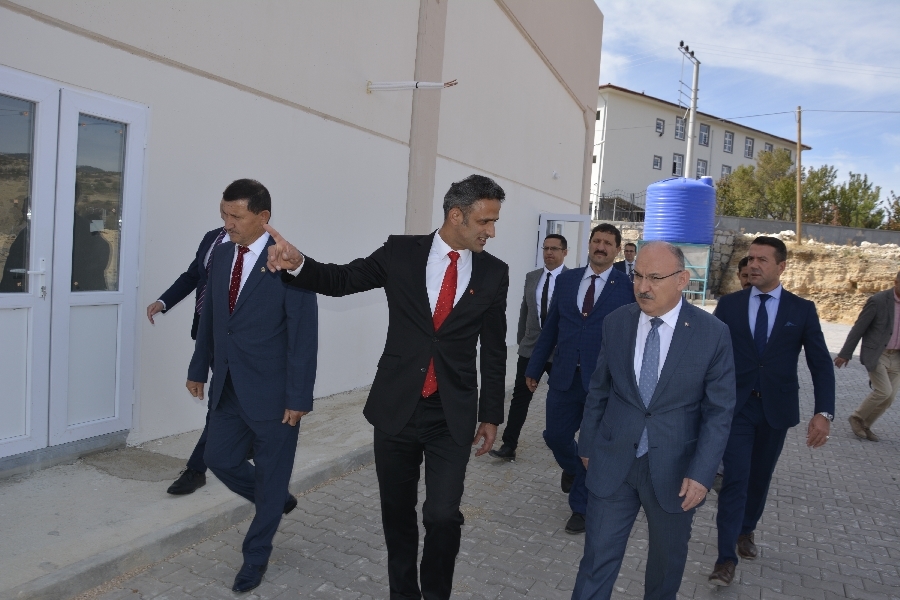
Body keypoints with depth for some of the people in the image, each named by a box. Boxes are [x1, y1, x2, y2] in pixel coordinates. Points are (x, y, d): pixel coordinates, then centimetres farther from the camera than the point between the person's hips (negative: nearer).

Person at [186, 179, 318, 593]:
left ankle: (256, 556, 30)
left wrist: (298, 396, -17)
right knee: (219, 459, 13)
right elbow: (209, 317, 14)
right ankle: (275, 500, 40)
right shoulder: (221, 254, 5)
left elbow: (304, 335, -17)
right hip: (228, 387, 6)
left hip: (271, 391, -6)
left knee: (270, 474, 9)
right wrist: (199, 368, 15)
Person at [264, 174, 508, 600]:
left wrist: (491, 415, 7)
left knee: (443, 516, -7)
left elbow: (494, 349, 5)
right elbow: (342, 280, 1)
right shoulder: (401, 252, -3)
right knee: (397, 512, 14)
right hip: (396, 408, 1)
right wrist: (298, 262, -20)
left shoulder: (494, 273, 0)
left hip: (452, 416, 0)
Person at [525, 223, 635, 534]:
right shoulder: (566, 280, 6)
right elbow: (550, 328, 9)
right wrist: (534, 368, 9)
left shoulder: (628, 287, -5)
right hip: (565, 377, 3)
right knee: (556, 435, 12)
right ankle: (573, 468, 47)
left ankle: (581, 506, 28)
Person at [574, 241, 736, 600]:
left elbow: (719, 411, -7)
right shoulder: (615, 322, -3)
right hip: (612, 462, 1)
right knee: (598, 557, 6)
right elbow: (598, 391, 5)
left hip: (673, 468, -1)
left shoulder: (713, 333, -10)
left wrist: (701, 473, -12)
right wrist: (587, 444, 9)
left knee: (667, 560, 20)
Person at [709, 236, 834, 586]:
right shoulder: (728, 305, 0)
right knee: (735, 478, -6)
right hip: (736, 406, -1)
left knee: (759, 477, 16)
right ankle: (726, 558, 2)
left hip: (776, 409, 2)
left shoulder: (802, 310, 0)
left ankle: (745, 530, 40)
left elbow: (821, 364, -2)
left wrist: (824, 412, -13)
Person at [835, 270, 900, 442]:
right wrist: (845, 353, -7)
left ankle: (865, 425, 23)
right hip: (876, 354, -5)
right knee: (884, 391, -14)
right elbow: (858, 328, -8)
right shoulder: (878, 300, -12)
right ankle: (857, 417, 9)